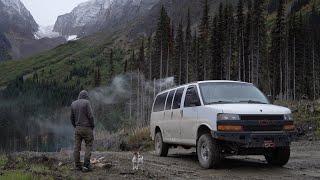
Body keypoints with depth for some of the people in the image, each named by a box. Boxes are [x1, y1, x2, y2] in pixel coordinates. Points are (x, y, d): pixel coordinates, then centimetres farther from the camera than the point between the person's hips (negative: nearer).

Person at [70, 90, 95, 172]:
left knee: (77, 147, 5)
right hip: (87, 128, -5)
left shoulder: (73, 104, 8)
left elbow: (72, 118, 11)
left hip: (77, 128, 5)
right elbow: (90, 116, -14)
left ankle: (78, 166, 7)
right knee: (89, 146, 3)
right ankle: (86, 166, -4)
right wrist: (92, 126, -2)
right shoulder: (86, 103, -9)